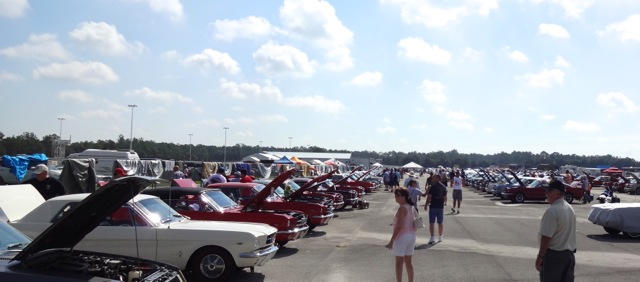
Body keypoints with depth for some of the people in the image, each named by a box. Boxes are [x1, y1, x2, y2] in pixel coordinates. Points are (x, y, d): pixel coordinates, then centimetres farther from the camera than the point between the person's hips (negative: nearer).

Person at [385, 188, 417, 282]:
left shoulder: (402, 208, -17)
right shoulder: (411, 208, 8)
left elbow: (399, 226, -22)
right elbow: (415, 224, 13)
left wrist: (391, 241, -20)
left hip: (402, 236, -8)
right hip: (411, 236, 8)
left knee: (399, 262, 0)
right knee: (408, 261, 15)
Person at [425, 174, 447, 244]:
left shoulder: (433, 187, -12)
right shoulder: (444, 187, 7)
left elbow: (429, 196, -13)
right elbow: (445, 197, 12)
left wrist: (426, 205, -4)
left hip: (433, 206, -5)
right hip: (441, 207, 5)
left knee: (431, 223, -1)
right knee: (440, 223, 14)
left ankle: (432, 237, -8)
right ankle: (440, 237, 21)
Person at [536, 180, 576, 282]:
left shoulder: (552, 210, -20)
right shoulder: (570, 208, 10)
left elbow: (546, 236, -21)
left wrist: (540, 256, -16)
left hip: (554, 254, -8)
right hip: (569, 253, 9)